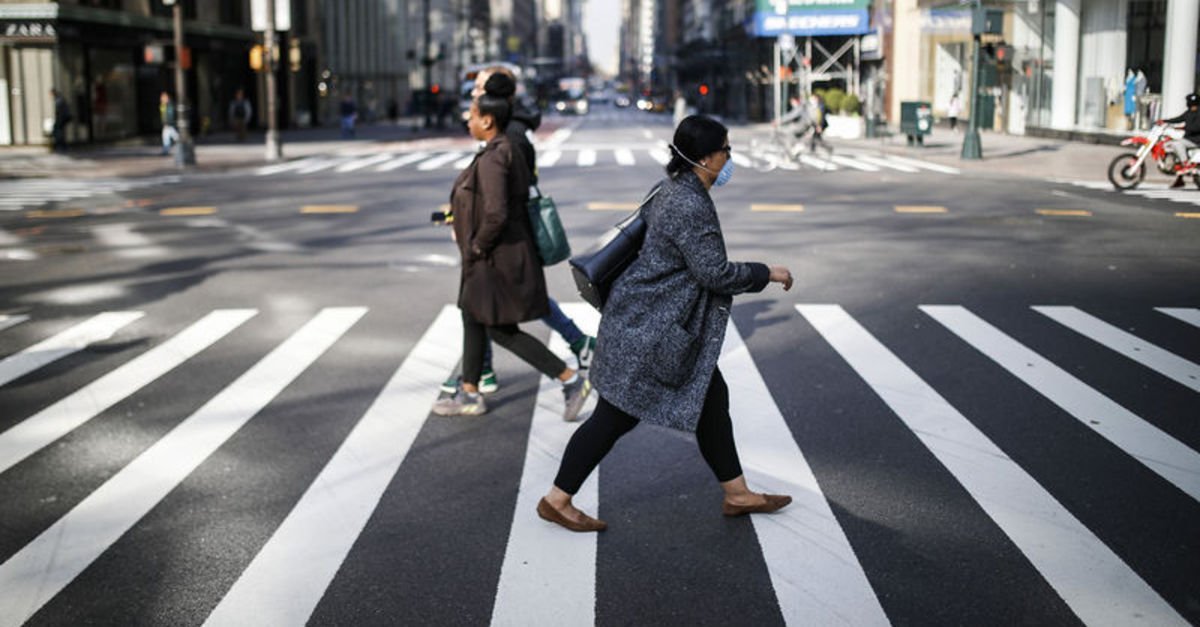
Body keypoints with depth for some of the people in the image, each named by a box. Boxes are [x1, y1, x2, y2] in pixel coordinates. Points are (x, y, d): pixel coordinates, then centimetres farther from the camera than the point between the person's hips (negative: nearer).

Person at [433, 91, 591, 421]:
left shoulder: (491, 159, -22)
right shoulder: (507, 151, 9)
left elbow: (496, 214, -31)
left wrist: (477, 246, -15)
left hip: (496, 258, -10)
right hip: (499, 255, 10)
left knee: (502, 330, -3)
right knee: (473, 319, 17)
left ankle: (571, 380, 0)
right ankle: (469, 394, 27)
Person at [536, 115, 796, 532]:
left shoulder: (676, 190, 8)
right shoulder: (690, 206, -23)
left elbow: (642, 219, 21)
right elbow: (714, 272, -23)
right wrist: (767, 274, -10)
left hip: (669, 326, 11)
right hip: (648, 330, -11)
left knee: (712, 401, 16)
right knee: (615, 417, 0)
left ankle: (737, 494, 28)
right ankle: (556, 501, 13)